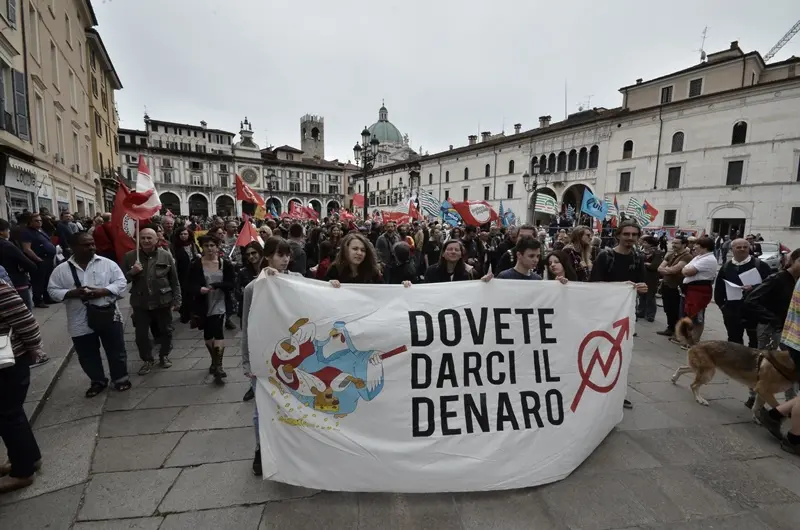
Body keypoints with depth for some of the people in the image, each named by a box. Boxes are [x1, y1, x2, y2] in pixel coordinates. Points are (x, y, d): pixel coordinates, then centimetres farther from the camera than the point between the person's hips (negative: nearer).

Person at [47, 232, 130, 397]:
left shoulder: (107, 263, -4)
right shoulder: (61, 269, 0)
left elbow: (121, 282, -6)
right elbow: (53, 290, 2)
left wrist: (101, 291, -20)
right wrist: (73, 293, -17)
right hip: (81, 320, 2)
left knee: (116, 350, 8)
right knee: (87, 354, 14)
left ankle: (120, 378, 26)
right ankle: (98, 381, 33)